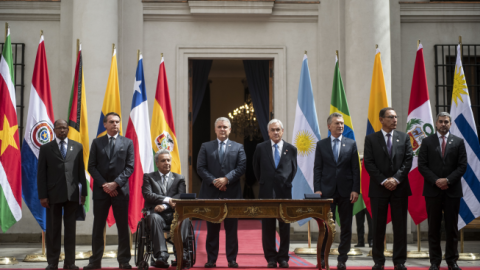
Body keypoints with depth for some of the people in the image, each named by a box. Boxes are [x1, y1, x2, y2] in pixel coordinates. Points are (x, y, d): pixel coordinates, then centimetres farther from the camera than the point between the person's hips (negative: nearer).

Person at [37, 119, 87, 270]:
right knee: (53, 229, 3)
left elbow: (81, 171, 9)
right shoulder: (46, 148, 7)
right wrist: (42, 195, -4)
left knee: (71, 229, 4)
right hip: (53, 195, -1)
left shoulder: (77, 147, 11)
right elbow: (41, 173, 3)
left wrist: (83, 192, 3)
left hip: (72, 194, 1)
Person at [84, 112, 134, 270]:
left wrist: (115, 183, -11)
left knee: (123, 227, 1)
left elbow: (129, 167, 1)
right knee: (98, 227, 4)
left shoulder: (127, 143, 7)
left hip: (120, 190, -1)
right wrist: (103, 184, -9)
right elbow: (91, 166, 3)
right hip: (101, 190, 1)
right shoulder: (97, 143, 9)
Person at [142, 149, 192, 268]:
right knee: (154, 218, -37)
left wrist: (164, 206, -15)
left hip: (174, 214, 1)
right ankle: (162, 255, -45)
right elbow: (147, 195, -2)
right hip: (157, 213, -1)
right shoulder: (149, 177, 16)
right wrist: (167, 200, -15)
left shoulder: (179, 178, 19)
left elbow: (181, 197, 2)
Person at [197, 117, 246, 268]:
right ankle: (211, 259, 11)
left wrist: (226, 179, -14)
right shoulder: (206, 147, 10)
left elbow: (241, 167, -1)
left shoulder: (238, 147, 10)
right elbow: (201, 168, 2)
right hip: (211, 193, 0)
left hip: (232, 193, 0)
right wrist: (214, 181, -12)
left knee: (231, 229, 3)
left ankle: (232, 259, 9)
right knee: (212, 229, 5)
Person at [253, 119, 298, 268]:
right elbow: (256, 168, 15)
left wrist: (287, 183, 10)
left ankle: (283, 258, 13)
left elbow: (293, 169, 15)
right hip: (266, 193, 0)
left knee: (285, 227, 4)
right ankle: (271, 258, 11)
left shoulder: (291, 149, 5)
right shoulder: (261, 148, 5)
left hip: (284, 192, 0)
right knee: (268, 227, 3)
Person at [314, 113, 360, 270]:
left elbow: (355, 169, 4)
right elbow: (317, 168, 4)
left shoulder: (351, 144, 7)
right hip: (327, 191, -1)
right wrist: (317, 189, -5)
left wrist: (355, 190, -5)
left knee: (346, 227, 4)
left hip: (346, 191, 1)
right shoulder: (321, 144, 6)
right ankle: (322, 257, 9)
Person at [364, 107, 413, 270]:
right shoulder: (371, 139, 5)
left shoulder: (404, 138, 10)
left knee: (400, 226, 3)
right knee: (378, 226, 3)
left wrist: (396, 179, -11)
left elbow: (408, 160, 2)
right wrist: (383, 181, -11)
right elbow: (368, 163, -2)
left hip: (400, 188, 1)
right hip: (378, 189, -1)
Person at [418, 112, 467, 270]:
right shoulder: (427, 142, 6)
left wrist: (448, 180, -12)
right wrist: (436, 181, -12)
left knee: (452, 227, 5)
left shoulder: (458, 142, 6)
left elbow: (462, 166, 0)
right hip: (432, 190, 0)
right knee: (434, 227, 3)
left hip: (452, 190, 0)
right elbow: (422, 165, 0)